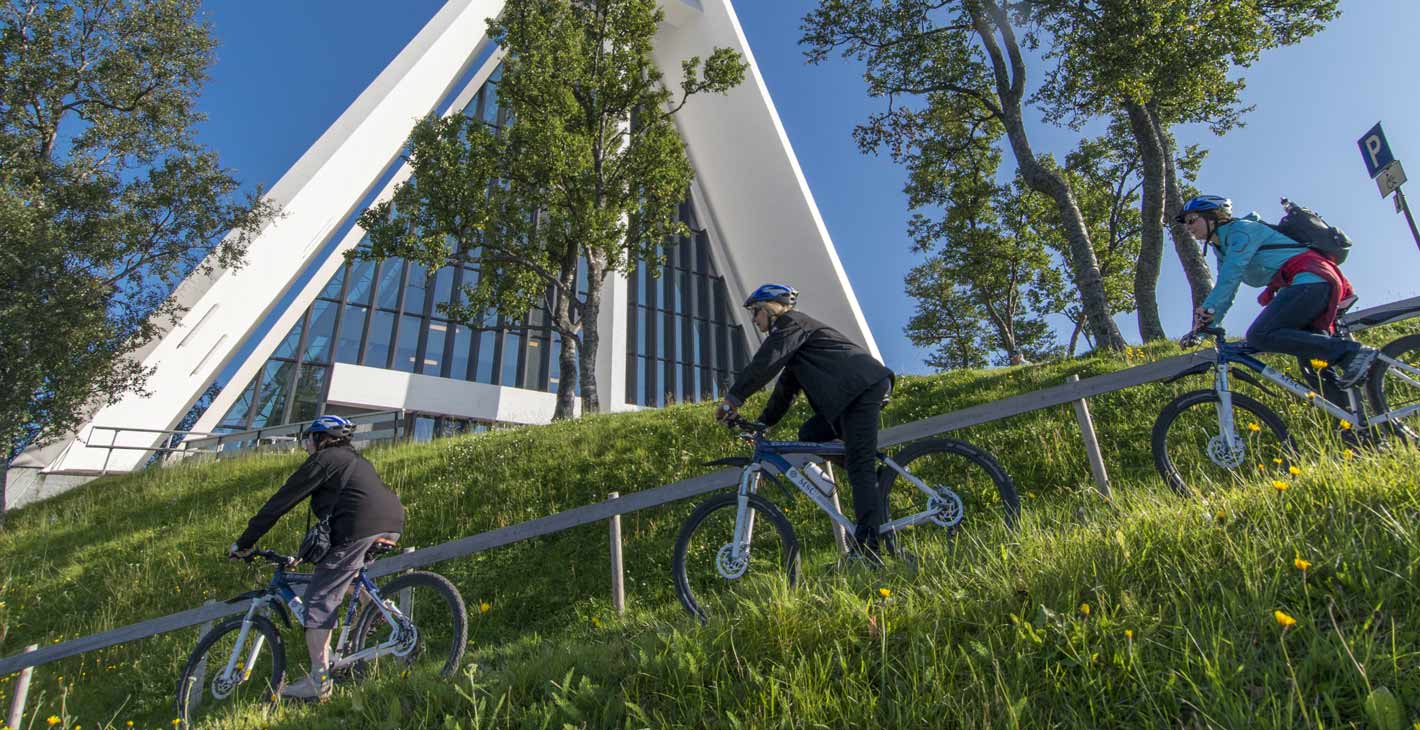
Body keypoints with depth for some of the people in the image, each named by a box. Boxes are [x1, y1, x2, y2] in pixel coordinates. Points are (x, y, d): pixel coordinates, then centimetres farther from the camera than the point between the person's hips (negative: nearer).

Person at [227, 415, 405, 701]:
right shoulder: (356, 460, 32)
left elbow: (280, 502, 6)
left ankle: (318, 682, -4)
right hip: (393, 525, 9)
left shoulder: (322, 460, 8)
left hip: (360, 529, -8)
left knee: (319, 600, -1)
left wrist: (243, 543, 13)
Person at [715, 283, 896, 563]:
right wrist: (760, 424, 24)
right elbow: (785, 390, 29)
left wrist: (733, 398, -14)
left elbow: (765, 362, -16)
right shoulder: (790, 332, 30)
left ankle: (868, 547, -22)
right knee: (809, 434, 8)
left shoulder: (791, 322, 0)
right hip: (853, 393, 10)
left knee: (860, 466, -17)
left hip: (864, 385, -10)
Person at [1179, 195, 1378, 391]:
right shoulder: (1223, 249, 23)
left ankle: (1351, 351, -26)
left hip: (1309, 279, -10)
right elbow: (1225, 292, 18)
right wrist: (1206, 325, 7)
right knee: (1313, 362, 5)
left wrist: (1207, 308, -31)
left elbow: (1231, 274, -21)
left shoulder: (1241, 229, -4)